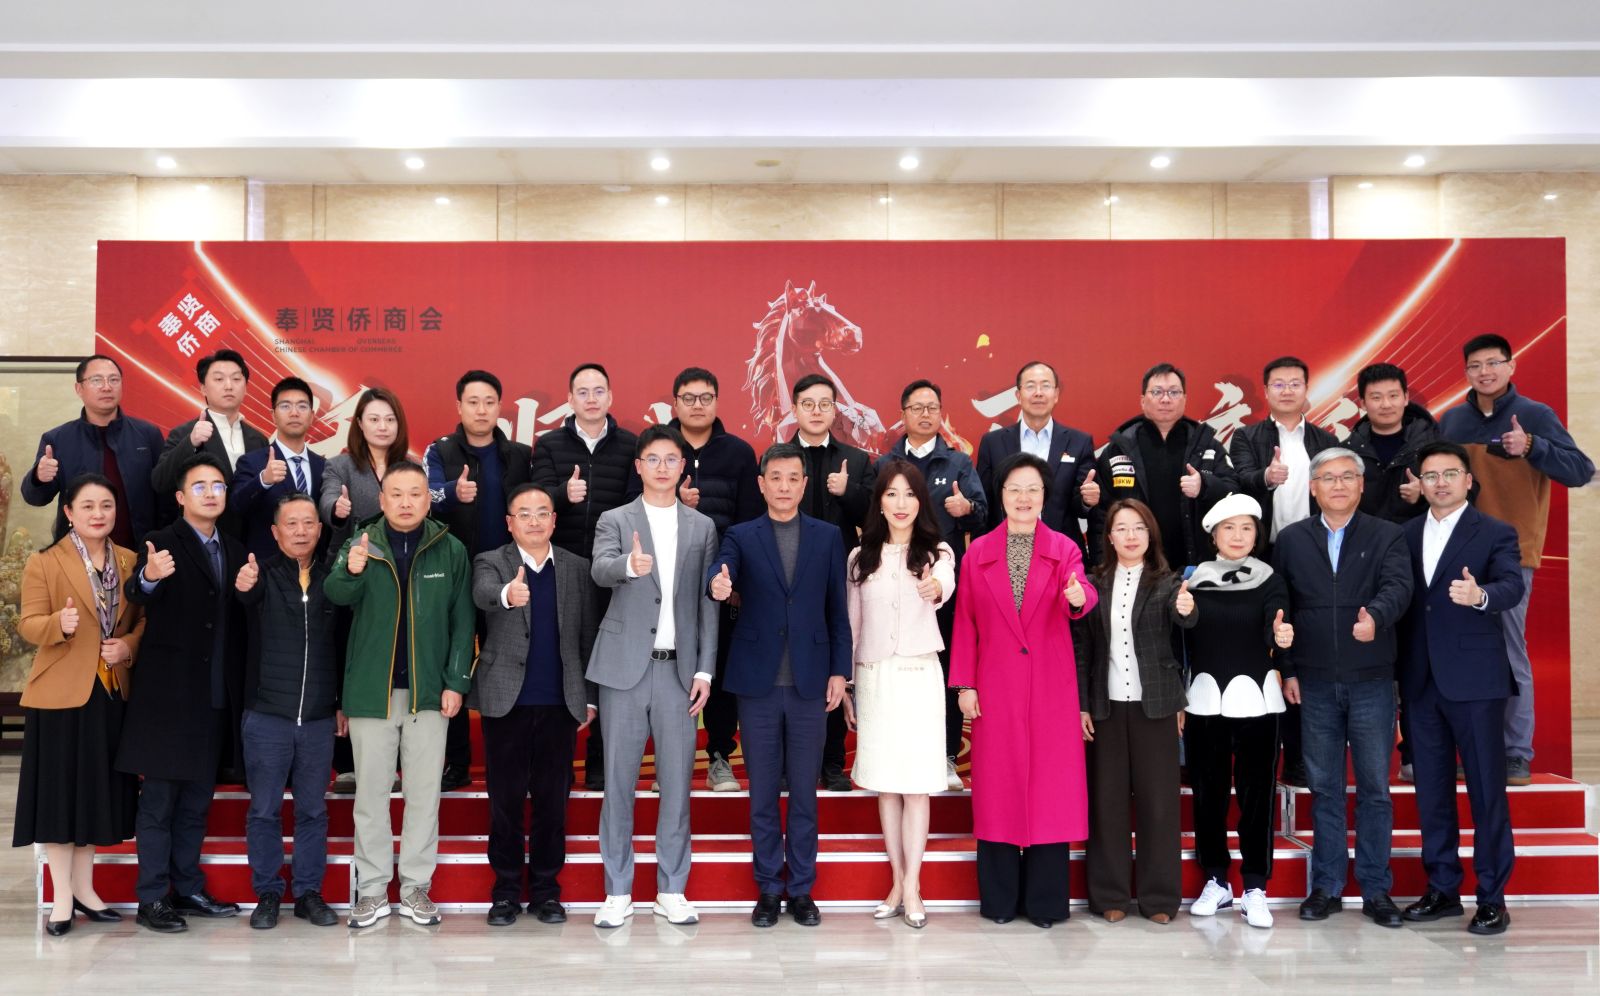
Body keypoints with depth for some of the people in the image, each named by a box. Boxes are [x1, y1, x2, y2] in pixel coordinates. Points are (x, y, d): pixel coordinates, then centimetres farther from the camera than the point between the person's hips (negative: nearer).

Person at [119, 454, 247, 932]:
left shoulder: (236, 551, 12)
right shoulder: (162, 543, -6)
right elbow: (135, 592, -26)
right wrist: (149, 578, -46)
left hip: (217, 696, 6)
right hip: (169, 694, -6)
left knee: (196, 801, 15)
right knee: (159, 801, 1)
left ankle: (188, 889, 24)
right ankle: (152, 898, 9)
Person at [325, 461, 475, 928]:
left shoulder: (451, 550, 1)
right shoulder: (362, 544, 0)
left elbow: (462, 622, 3)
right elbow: (335, 595, -17)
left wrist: (456, 681, -4)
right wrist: (351, 571, -39)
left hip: (429, 692, 0)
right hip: (371, 690, 0)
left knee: (424, 793, 7)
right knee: (371, 793, 8)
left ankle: (416, 887, 18)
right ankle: (372, 889, 18)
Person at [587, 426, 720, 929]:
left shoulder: (702, 527, 10)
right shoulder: (614, 521, 4)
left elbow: (708, 603, 8)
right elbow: (600, 570, -16)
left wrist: (705, 669, 1)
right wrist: (630, 564, -40)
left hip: (679, 667, 1)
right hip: (625, 666, -1)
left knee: (677, 780, 5)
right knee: (618, 780, 3)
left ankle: (672, 890, 16)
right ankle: (617, 892, 13)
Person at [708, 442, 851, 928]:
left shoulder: (828, 537, 7)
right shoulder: (741, 536, 5)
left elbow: (837, 609, 6)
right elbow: (721, 570, -15)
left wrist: (839, 670, 0)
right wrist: (718, 584, -39)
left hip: (810, 683, 0)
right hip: (758, 682, 0)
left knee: (804, 792, 7)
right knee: (762, 792, 7)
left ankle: (801, 889, 19)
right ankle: (768, 888, 19)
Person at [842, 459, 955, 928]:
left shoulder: (936, 552, 0)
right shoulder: (861, 556, 7)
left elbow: (946, 583, -24)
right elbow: (851, 625, 10)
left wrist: (936, 587, -48)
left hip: (919, 677, -2)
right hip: (873, 678, 2)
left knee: (916, 783, -2)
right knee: (885, 783, 6)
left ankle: (912, 886, 4)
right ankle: (898, 882, 16)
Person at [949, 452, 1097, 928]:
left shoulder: (1064, 549, 3)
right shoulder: (978, 552, 6)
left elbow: (1082, 593, -17)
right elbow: (965, 621, 5)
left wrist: (1079, 597, -41)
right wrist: (964, 684, -1)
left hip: (1051, 687, -1)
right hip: (995, 687, 1)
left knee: (1050, 784, 2)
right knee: (998, 785, 5)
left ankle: (1045, 899, 13)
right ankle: (999, 898, 16)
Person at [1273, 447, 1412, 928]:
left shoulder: (1387, 536, 2)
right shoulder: (1291, 539, 7)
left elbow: (1398, 586, -15)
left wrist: (1376, 616, -36)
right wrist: (1286, 670, 0)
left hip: (1372, 681, -1)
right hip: (1314, 685, 1)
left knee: (1375, 788, 5)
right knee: (1324, 789, 8)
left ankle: (1376, 889, 16)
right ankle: (1326, 887, 17)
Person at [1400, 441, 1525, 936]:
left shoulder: (1495, 533, -2)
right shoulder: (1407, 534, 11)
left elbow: (1512, 587, -18)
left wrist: (1480, 594, -40)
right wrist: (1401, 668, 0)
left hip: (1474, 678, -5)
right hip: (1422, 679, 5)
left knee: (1487, 789, 0)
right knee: (1431, 789, 11)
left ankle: (1492, 898, 10)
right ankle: (1442, 889, 22)